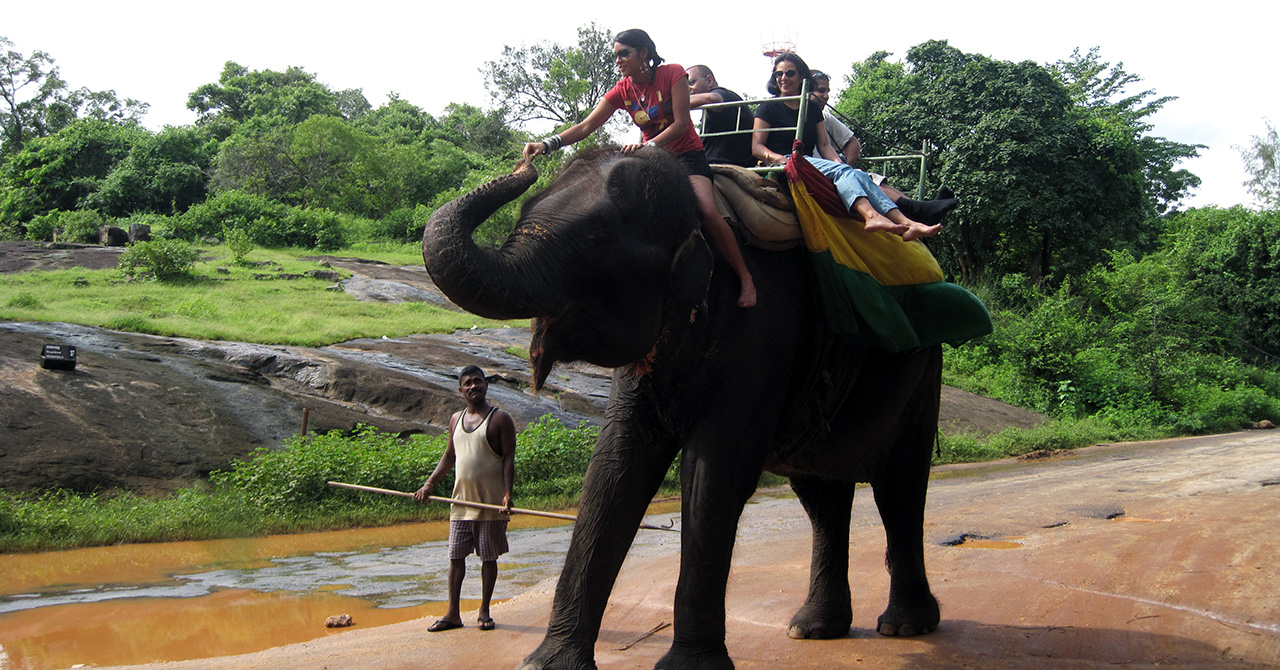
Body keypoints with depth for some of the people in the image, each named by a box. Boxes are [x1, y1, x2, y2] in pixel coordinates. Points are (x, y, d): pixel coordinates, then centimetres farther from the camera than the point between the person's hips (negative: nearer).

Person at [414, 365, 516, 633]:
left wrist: (507, 493, -19)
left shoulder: (499, 419, -4)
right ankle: (453, 614, 13)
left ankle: (484, 611, 16)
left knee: (489, 557, 4)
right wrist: (429, 484, 13)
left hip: (490, 503, -5)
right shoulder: (456, 419, 13)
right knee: (456, 556, 5)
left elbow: (509, 459, -7)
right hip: (461, 500, 5)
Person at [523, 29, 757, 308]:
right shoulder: (622, 91, 1)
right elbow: (586, 126, -5)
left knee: (707, 211, -27)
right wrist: (548, 144, -20)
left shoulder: (672, 74, -11)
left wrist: (648, 145, -32)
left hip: (687, 155, -5)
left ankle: (745, 278, -16)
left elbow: (681, 123, -17)